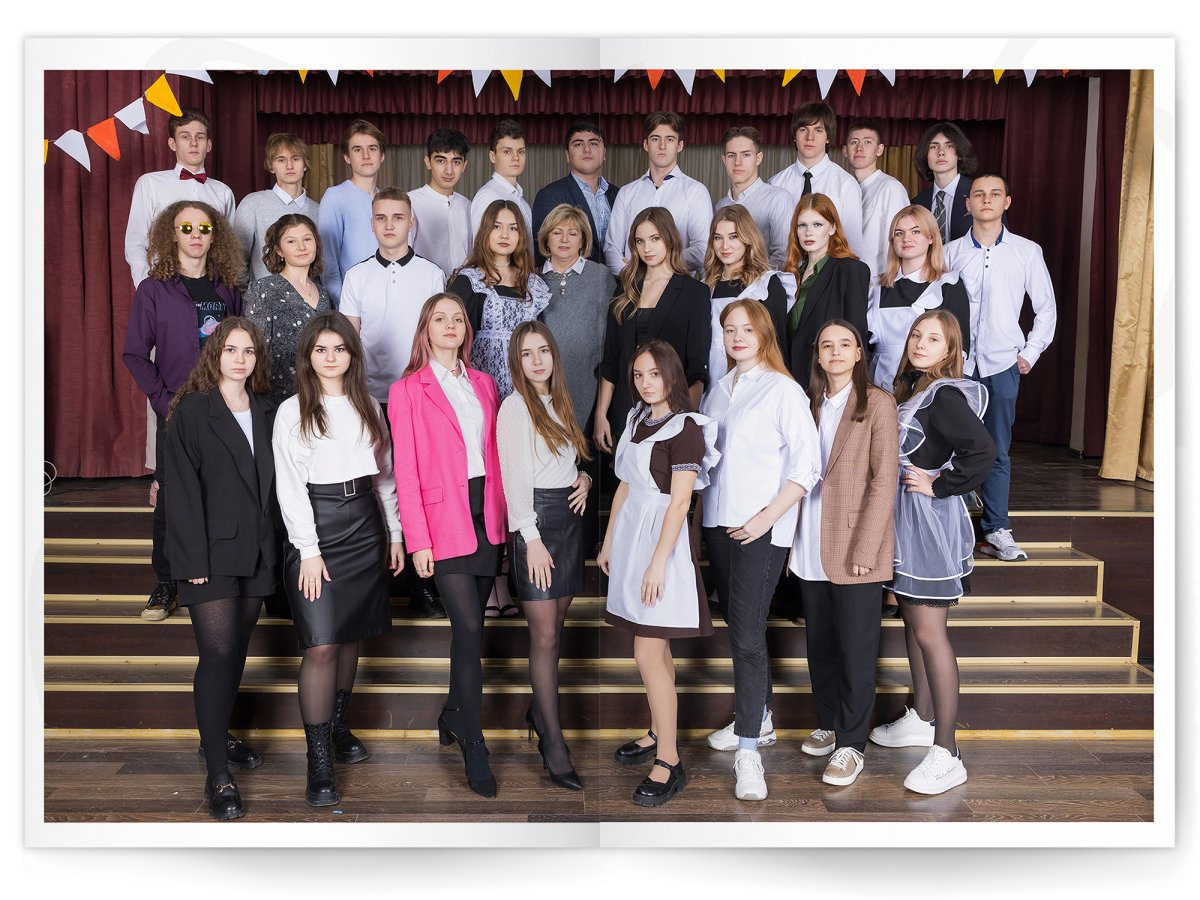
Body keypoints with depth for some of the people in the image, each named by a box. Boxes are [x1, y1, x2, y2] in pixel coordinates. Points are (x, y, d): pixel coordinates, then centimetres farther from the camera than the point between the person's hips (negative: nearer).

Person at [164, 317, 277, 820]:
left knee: (237, 650, 14)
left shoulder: (266, 413, 10)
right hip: (212, 554, -5)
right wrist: (193, 561, -15)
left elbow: (272, 483, 11)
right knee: (217, 655, -8)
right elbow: (185, 491, -10)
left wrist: (273, 547, 5)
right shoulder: (191, 412, -5)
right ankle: (217, 777, -1)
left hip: (255, 553, 5)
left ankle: (218, 736, 33)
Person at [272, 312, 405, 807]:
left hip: (364, 525, 5)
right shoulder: (293, 411, -1)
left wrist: (394, 532, 10)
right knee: (321, 646, -9)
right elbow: (290, 486, -6)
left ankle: (338, 726, 31)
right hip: (316, 526, -4)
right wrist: (308, 550, -11)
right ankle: (319, 762, -1)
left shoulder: (368, 406, 11)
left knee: (351, 635, 12)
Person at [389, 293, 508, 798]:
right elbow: (406, 470, -5)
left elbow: (495, 454, 12)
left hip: (486, 514, 5)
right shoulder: (408, 391, 0)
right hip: (444, 517, -5)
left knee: (470, 626, 12)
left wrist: (504, 517, 6)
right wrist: (418, 539, -10)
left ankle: (453, 717, 31)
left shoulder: (483, 384, 14)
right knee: (469, 629, -9)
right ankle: (474, 748, 1)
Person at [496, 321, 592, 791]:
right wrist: (531, 538, -17)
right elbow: (516, 476, -12)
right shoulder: (515, 406, -7)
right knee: (545, 634, -6)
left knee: (555, 626, 11)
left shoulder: (559, 403, 14)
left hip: (569, 518, 7)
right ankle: (553, 743, 0)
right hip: (535, 522, -7)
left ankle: (539, 710, 27)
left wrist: (584, 477, 3)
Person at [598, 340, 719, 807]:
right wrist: (608, 542, 17)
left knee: (648, 654, -8)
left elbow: (679, 504, -16)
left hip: (661, 539, -7)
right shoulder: (637, 419, 11)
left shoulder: (684, 428, -12)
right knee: (655, 647, 16)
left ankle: (669, 762, 1)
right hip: (630, 533, 7)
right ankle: (658, 734, 28)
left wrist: (658, 564, -19)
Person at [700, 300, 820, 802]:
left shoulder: (783, 389, -5)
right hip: (718, 522, 7)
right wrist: (703, 509, 10)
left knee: (747, 633, -10)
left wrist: (768, 516, -16)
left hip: (762, 529, -7)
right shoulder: (719, 389, 14)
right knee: (735, 623, 16)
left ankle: (748, 752, -3)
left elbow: (807, 464, -10)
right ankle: (757, 718, 33)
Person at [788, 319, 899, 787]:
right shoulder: (810, 404, 11)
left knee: (855, 650, 2)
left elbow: (884, 480, -10)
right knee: (820, 645, 14)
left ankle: (851, 744, 14)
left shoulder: (877, 403, -6)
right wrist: (792, 539, 5)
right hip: (811, 549, 5)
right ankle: (828, 725, 30)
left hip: (855, 547, -5)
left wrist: (864, 549, -16)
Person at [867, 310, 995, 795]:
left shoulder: (945, 395, -16)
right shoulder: (910, 389, 12)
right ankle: (921, 719, 34)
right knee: (912, 623, 18)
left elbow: (982, 451, -29)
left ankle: (946, 754, 0)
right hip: (903, 520, 10)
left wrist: (940, 487, -20)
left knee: (929, 633, -7)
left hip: (931, 520, -9)